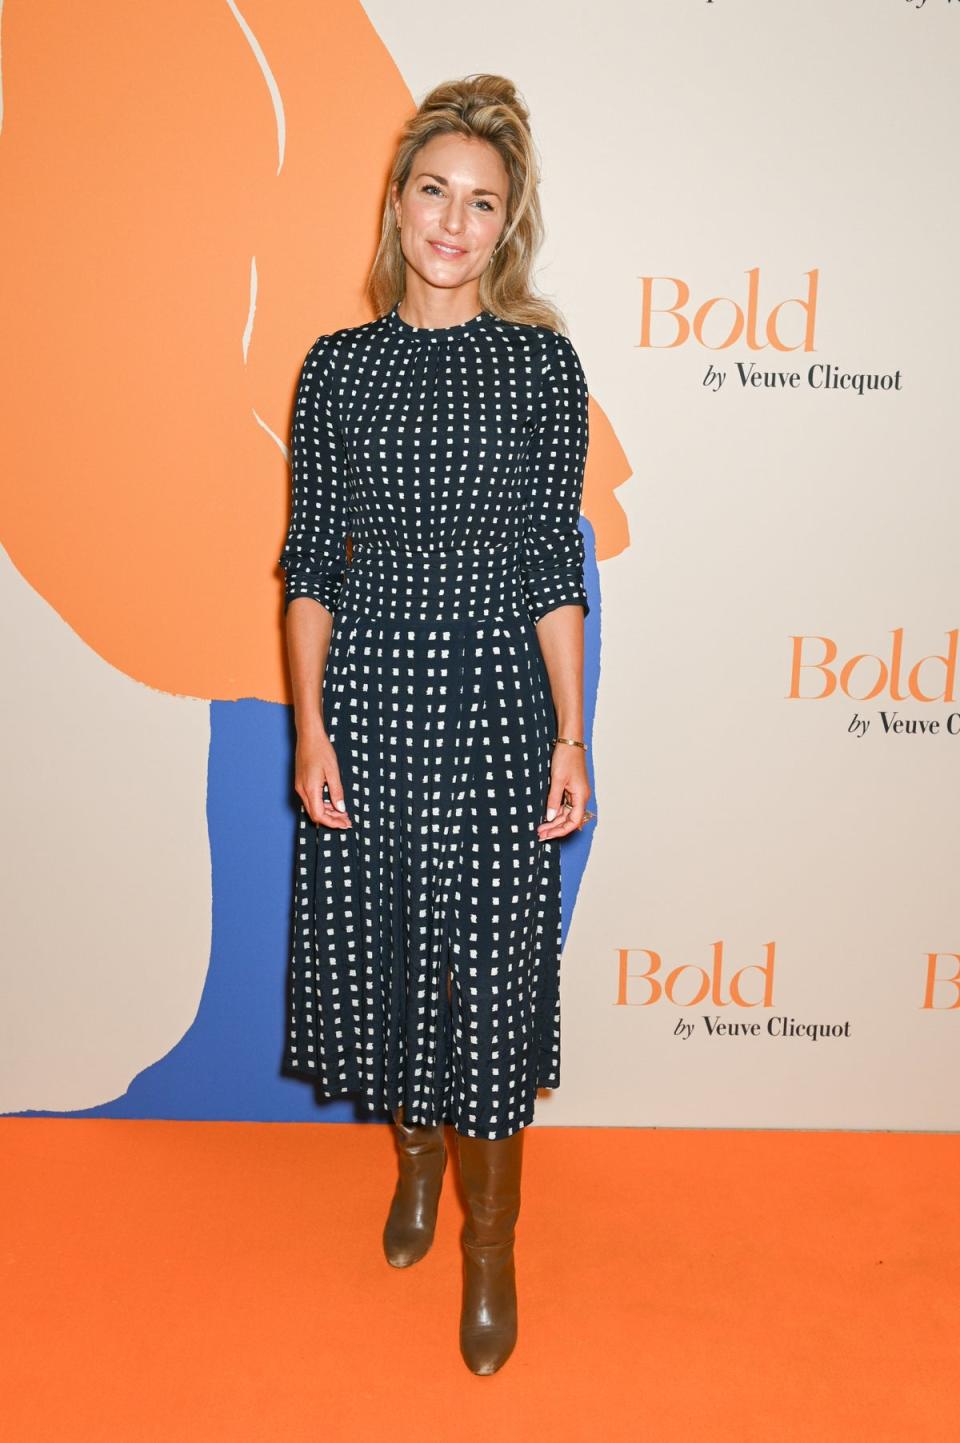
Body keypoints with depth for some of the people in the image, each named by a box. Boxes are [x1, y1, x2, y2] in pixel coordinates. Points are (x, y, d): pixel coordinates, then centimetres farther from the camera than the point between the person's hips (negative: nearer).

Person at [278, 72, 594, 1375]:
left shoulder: (543, 361, 0)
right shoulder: (336, 365, 4)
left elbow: (554, 559, -2)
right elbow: (310, 560, 4)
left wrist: (570, 734, -6)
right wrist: (309, 725, -4)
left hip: (493, 691, -2)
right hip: (365, 683, 2)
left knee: (488, 964, 3)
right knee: (373, 941, 12)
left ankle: (490, 1245, 22)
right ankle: (415, 1151, 41)